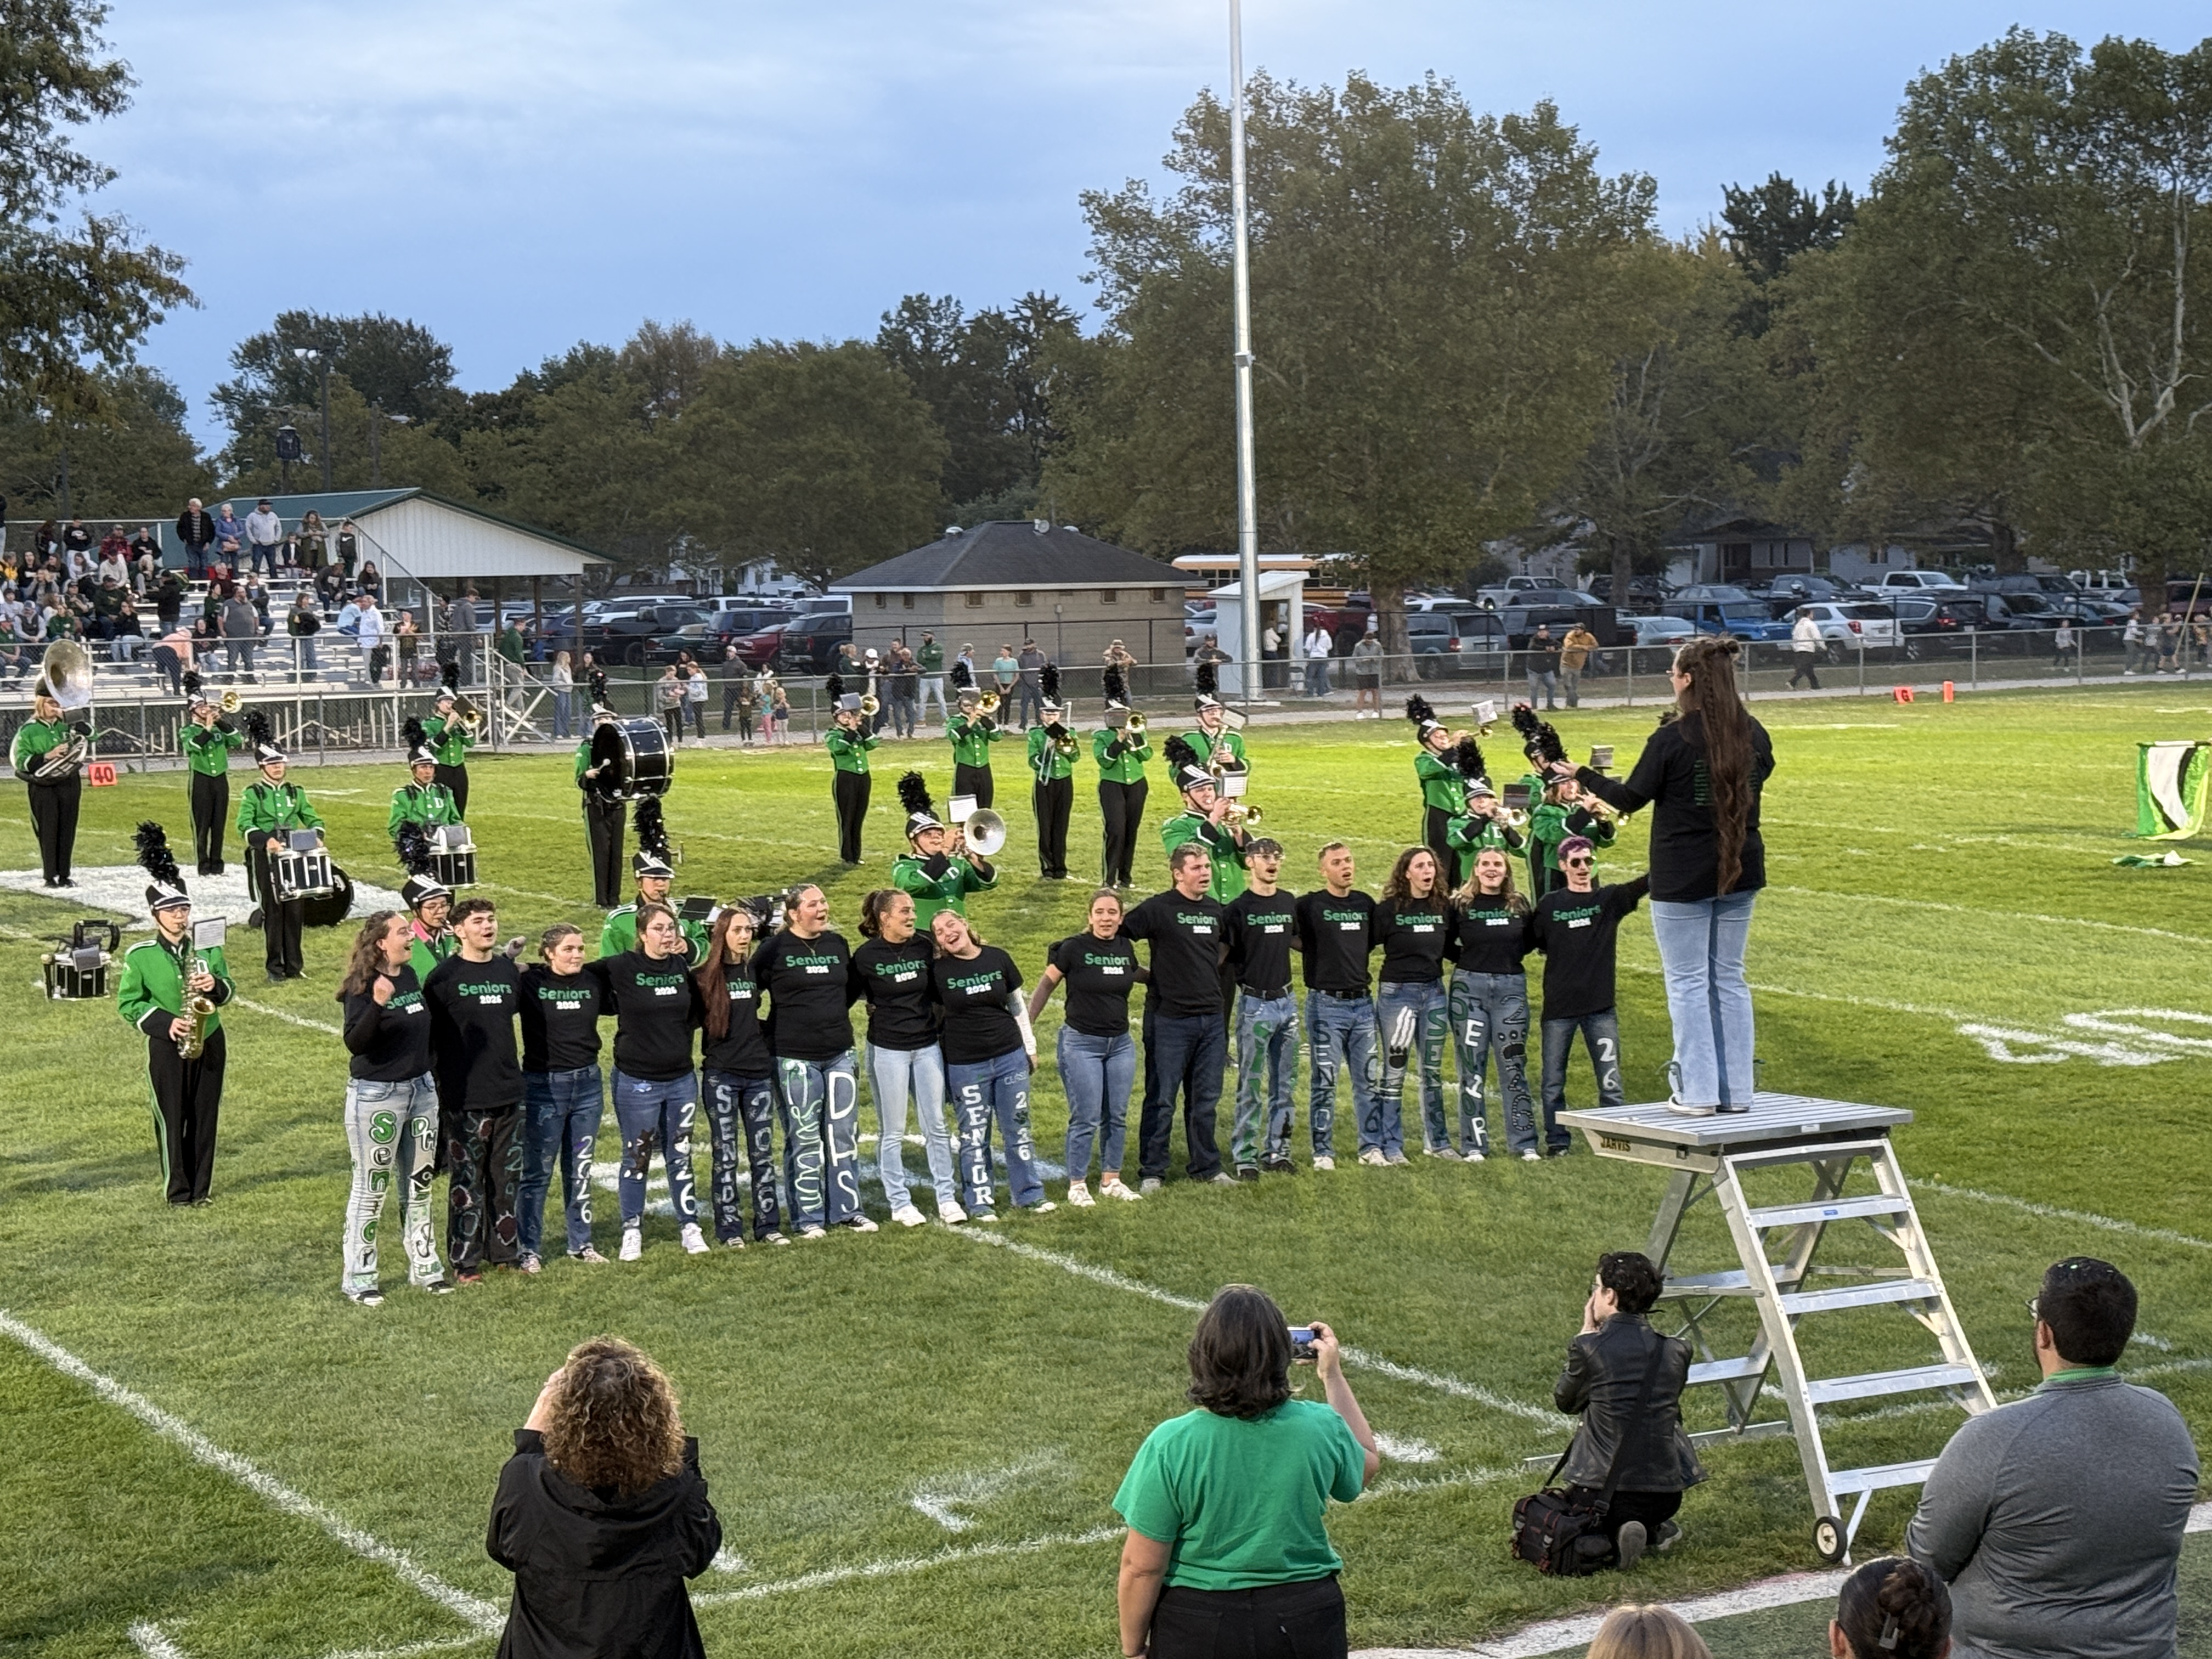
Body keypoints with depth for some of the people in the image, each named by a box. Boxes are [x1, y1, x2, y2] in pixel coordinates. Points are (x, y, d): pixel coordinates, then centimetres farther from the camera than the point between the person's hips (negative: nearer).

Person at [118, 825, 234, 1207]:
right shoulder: (140, 956, -8)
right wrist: (165, 1023, -17)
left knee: (205, 1116, 7)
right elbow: (128, 1004, -4)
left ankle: (200, 1189, 17)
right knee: (171, 1119, 1)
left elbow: (228, 991, 7)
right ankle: (177, 1191, 11)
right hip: (166, 1047, -3)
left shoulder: (208, 947, -1)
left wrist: (215, 985, -17)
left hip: (208, 1040, 3)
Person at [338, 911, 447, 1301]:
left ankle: (424, 1268, 24)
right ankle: (358, 1279, 8)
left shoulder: (410, 976, 5)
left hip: (422, 1089, 7)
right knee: (371, 1188, 0)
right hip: (376, 1095, -7)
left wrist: (430, 1076, 22)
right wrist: (377, 1004, -41)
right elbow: (354, 1042, -28)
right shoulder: (363, 986, -17)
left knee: (419, 1184, 14)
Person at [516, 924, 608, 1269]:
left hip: (587, 1083, 5)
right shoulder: (531, 983, -8)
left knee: (581, 1169, 13)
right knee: (537, 1172, 0)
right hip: (544, 1086, -5)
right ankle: (529, 1249, 8)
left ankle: (581, 1244, 23)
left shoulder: (593, 983, 5)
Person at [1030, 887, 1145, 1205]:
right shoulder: (1074, 948, -11)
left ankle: (1111, 1180, 21)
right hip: (1081, 1042, -5)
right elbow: (1045, 985, -4)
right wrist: (1026, 1025, -8)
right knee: (1086, 1118, -4)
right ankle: (1077, 1185, 7)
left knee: (1117, 1116, 9)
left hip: (1121, 1043, 5)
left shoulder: (1125, 948, 4)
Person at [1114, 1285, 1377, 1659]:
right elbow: (1366, 1463, 15)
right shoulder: (1321, 1428, -10)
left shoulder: (1172, 1444, -18)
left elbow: (1141, 1567, -14)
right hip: (1305, 1625, 2)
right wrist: (1333, 1376, 21)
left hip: (1198, 1628, -2)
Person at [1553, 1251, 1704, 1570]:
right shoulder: (1675, 1351, -2)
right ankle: (1655, 1531, 11)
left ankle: (1611, 1540, -5)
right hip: (1666, 1493, 5)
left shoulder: (1589, 1349, -13)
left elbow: (1564, 1402, 6)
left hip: (1601, 1492, -5)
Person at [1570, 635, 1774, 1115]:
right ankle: (1737, 1091, 15)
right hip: (1740, 872, 5)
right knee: (1729, 978, 13)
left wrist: (1585, 777, 6)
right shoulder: (1754, 735, 1)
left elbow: (1630, 798, -10)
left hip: (1683, 878, -5)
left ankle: (1697, 1092, 2)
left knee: (1688, 981, 3)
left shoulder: (1671, 740, -16)